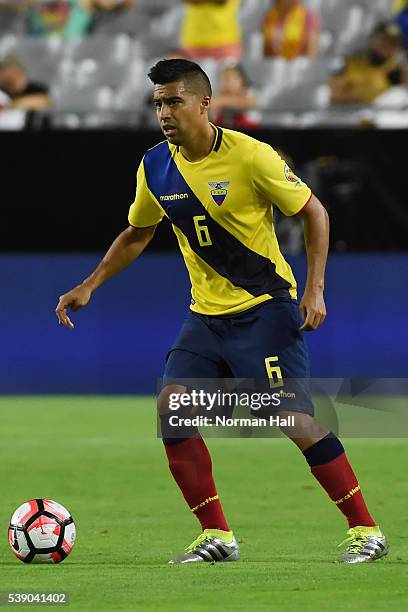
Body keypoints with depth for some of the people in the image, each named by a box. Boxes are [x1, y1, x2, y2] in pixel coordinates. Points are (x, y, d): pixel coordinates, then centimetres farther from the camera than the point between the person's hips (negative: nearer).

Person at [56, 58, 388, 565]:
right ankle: (216, 537, 2)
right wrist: (90, 285, 9)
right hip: (206, 314, 6)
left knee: (294, 417, -15)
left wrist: (315, 288, -15)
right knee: (172, 409, -8)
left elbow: (313, 213, -7)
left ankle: (366, 531, -4)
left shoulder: (251, 157, -16)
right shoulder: (155, 168, 0)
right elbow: (136, 235, 18)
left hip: (265, 308, -6)